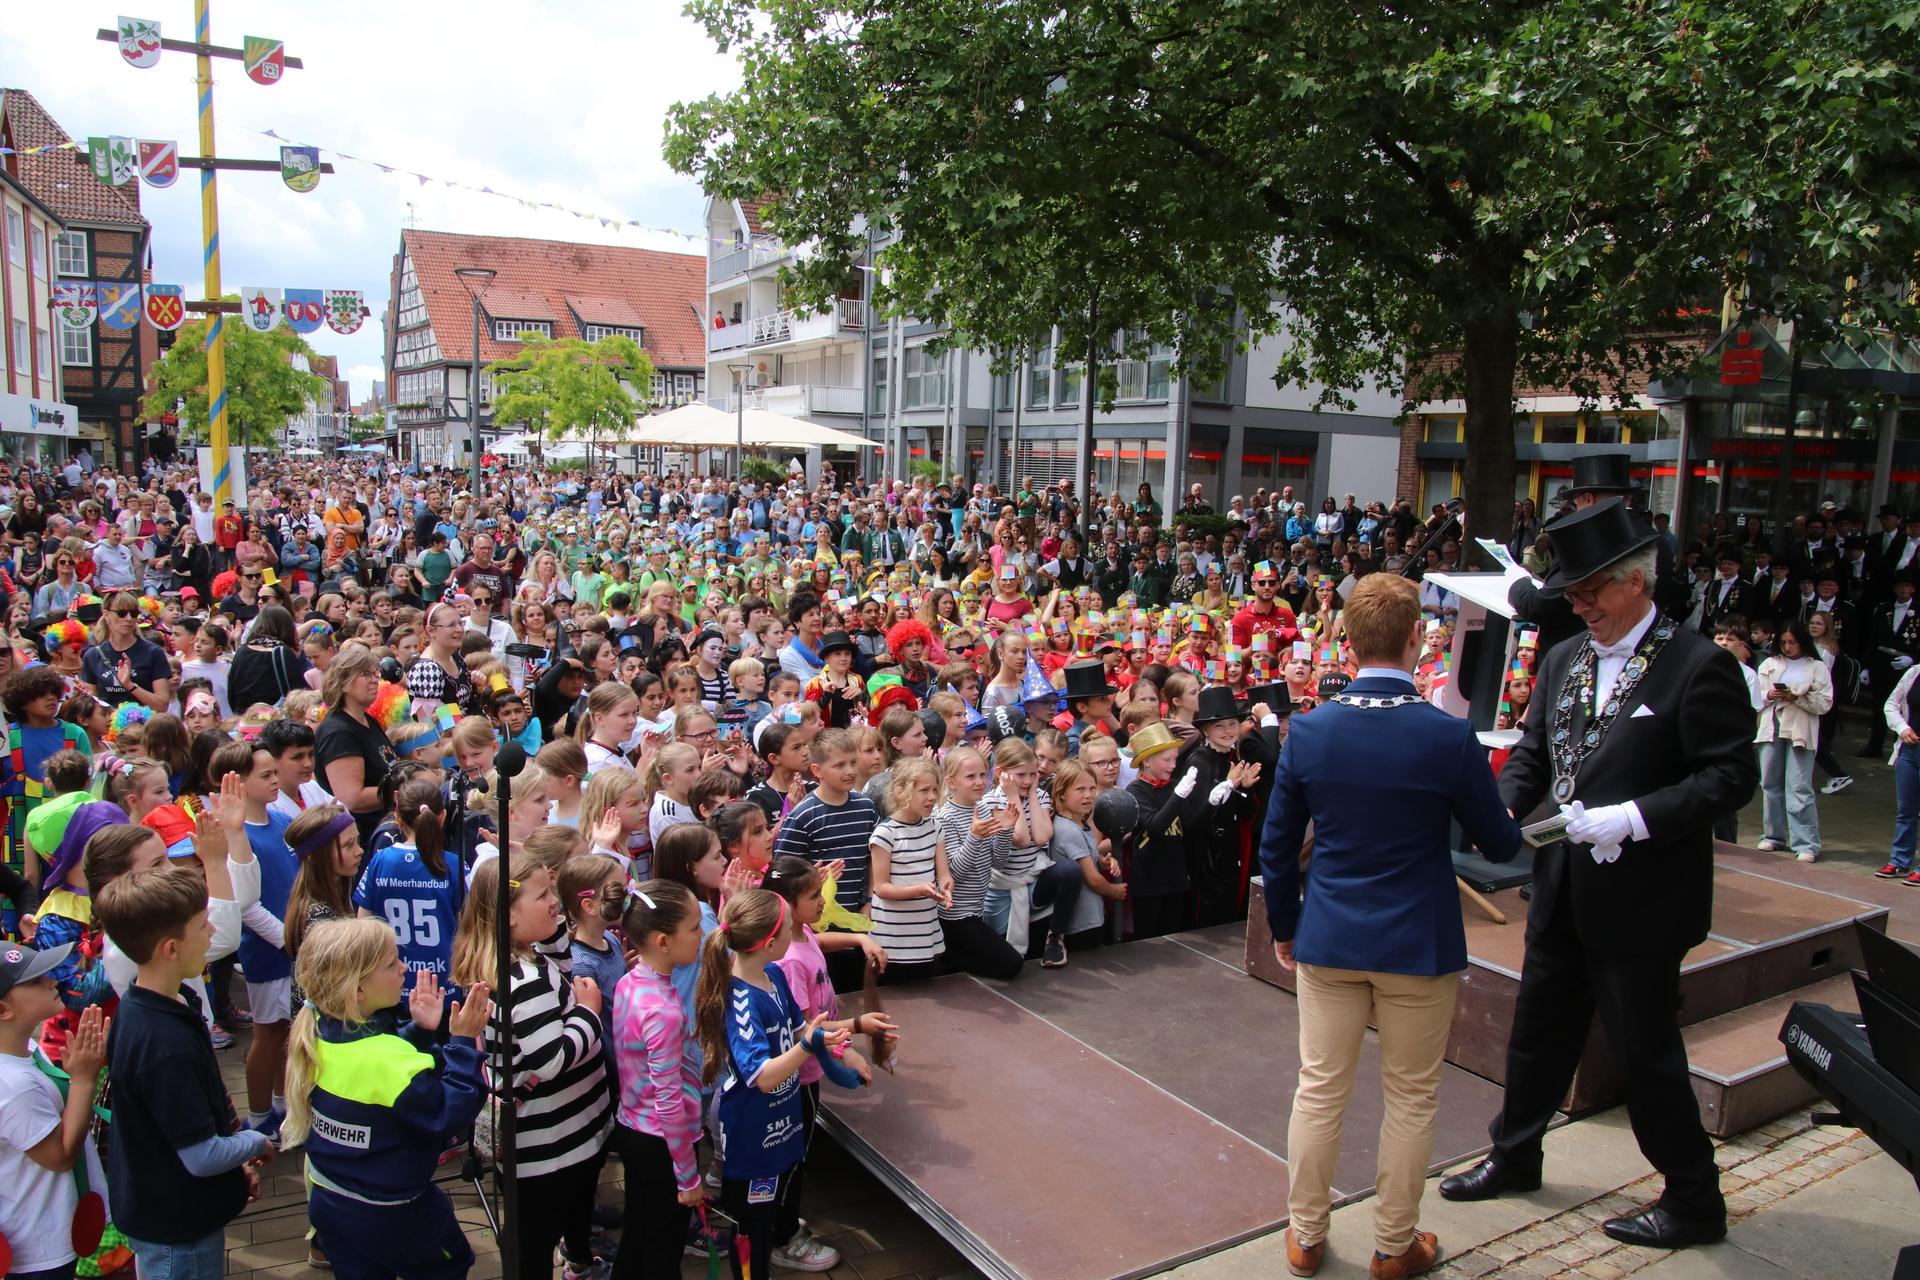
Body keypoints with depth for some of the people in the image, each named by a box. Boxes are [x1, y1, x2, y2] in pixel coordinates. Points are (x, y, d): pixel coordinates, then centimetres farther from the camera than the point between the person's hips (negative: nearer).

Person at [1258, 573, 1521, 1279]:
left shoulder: (1308, 730, -8)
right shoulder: (1450, 736, -16)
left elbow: (1276, 845, 0)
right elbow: (1500, 844, -2)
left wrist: (1284, 927, 14)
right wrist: (1510, 825, 22)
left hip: (1327, 938, 2)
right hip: (1419, 945, -2)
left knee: (1320, 1089, 13)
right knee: (1411, 1098, 14)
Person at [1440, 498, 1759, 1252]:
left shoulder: (1698, 666, -13)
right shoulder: (1563, 660, 7)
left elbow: (1731, 777, -16)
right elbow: (1532, 752, 13)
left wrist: (1633, 817, -25)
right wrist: (1504, 807, -6)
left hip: (1643, 899, -7)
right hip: (1565, 890, 7)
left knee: (1644, 1048, 6)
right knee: (1540, 1028, 19)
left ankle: (1694, 1200, 27)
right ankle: (1514, 1156, 38)